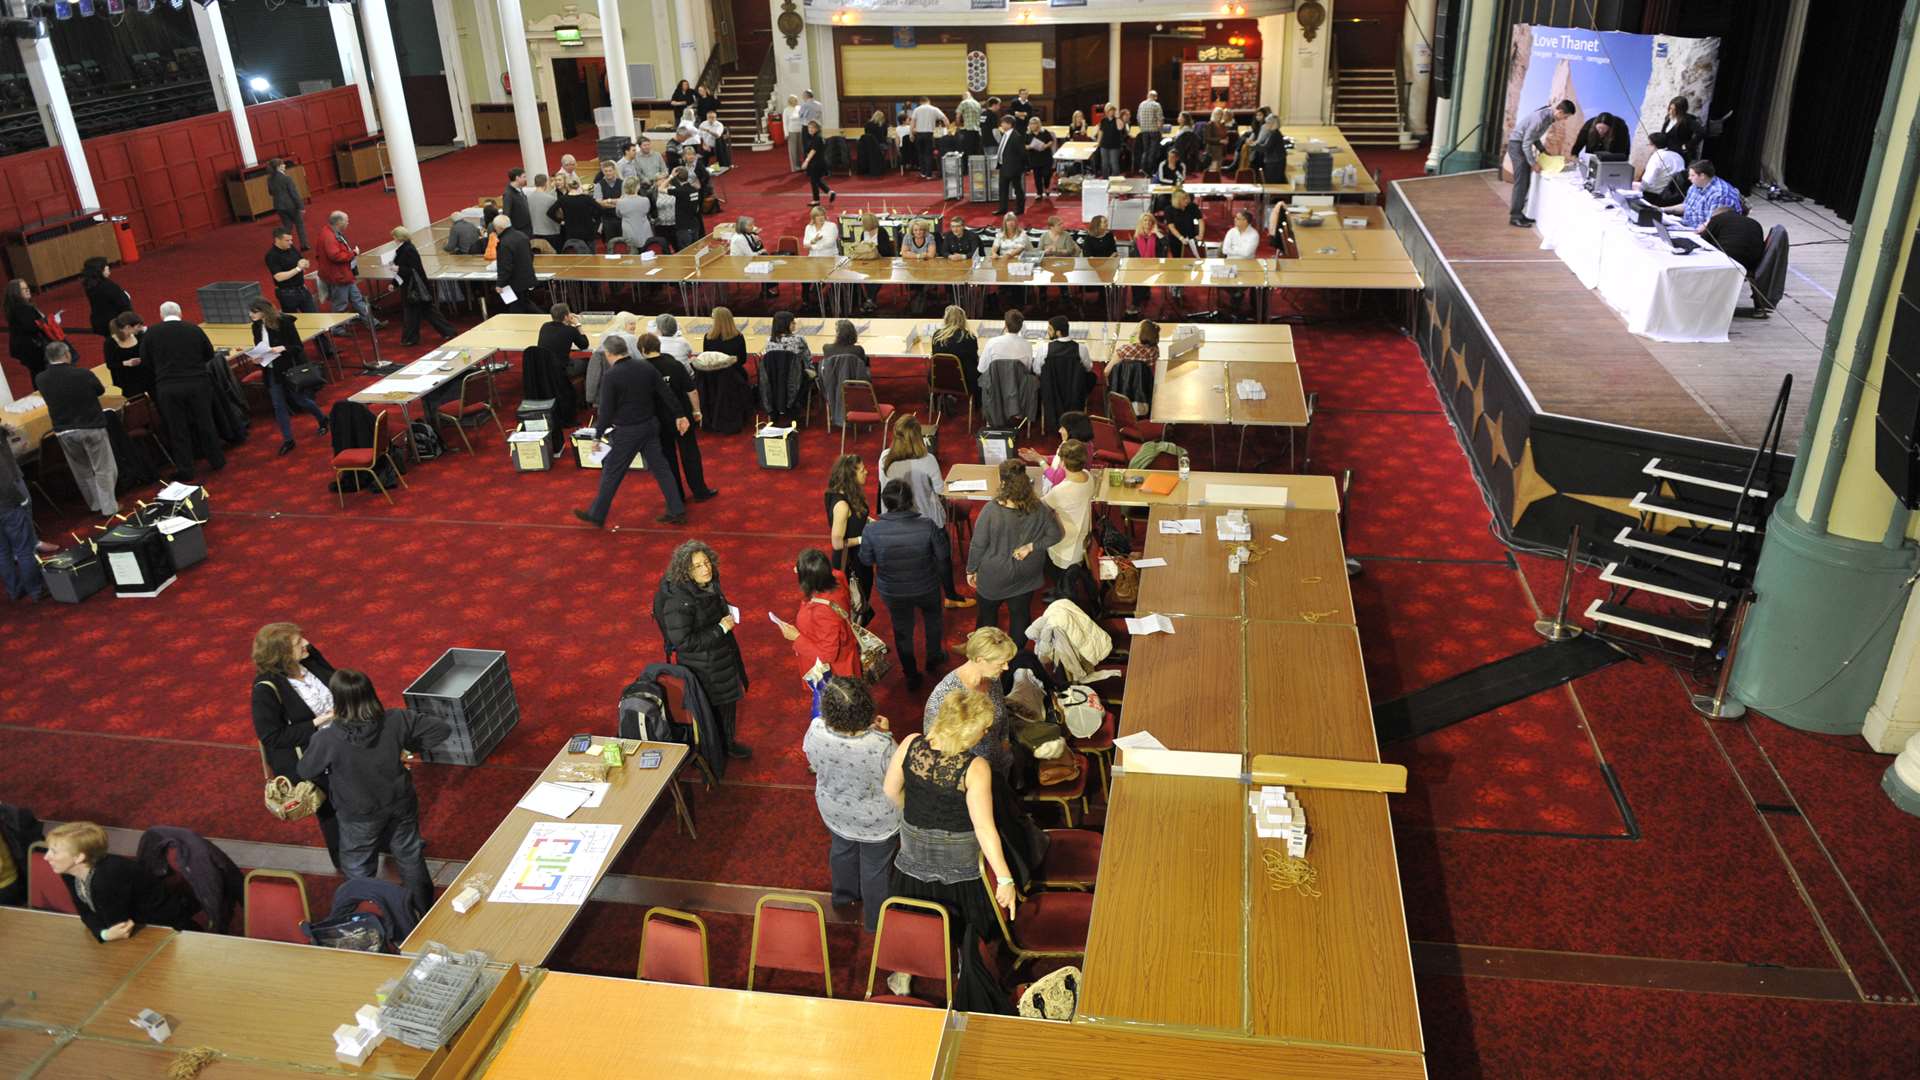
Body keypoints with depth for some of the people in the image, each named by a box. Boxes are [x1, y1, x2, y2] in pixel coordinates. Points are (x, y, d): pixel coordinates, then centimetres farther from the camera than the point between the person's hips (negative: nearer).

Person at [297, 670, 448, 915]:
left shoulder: (327, 739, -29)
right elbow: (442, 730, -14)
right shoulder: (397, 720, -23)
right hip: (401, 805, 3)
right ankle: (426, 910, 42)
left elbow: (305, 772, -9)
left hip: (360, 817, -3)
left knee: (359, 872, 22)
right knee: (410, 857, 25)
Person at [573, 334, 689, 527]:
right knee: (660, 468, 12)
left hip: (627, 432, -5)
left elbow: (606, 410, -16)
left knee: (611, 474, 7)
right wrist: (679, 416, 10)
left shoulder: (610, 376, -16)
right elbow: (666, 394, 2)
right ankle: (677, 512, 14)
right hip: (650, 425, 5)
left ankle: (596, 515, 20)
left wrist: (598, 435, -6)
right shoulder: (646, 368, -1)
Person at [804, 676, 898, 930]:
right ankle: (877, 920, 48)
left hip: (833, 810, 3)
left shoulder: (816, 730, -30)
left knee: (842, 848, 34)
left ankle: (844, 895, 61)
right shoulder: (880, 746, -41)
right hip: (876, 818, -3)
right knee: (876, 867, 24)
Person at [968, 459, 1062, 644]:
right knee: (1021, 614, 22)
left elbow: (978, 544, -17)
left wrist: (971, 570, -3)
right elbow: (1056, 535, -7)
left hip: (995, 575, -2)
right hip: (1026, 574, 2)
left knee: (988, 613, 22)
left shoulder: (991, 511, -28)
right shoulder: (1038, 510, -18)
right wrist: (1032, 546, -10)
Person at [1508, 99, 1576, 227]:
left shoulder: (1549, 116, 1)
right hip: (1517, 145, -9)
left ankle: (1518, 213, 15)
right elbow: (1526, 143, -24)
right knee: (1521, 182, -10)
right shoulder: (1540, 118, -27)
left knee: (1526, 182, 9)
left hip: (1524, 144, 9)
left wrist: (1543, 150, 9)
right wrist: (1533, 163, -19)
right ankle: (1515, 217, -8)